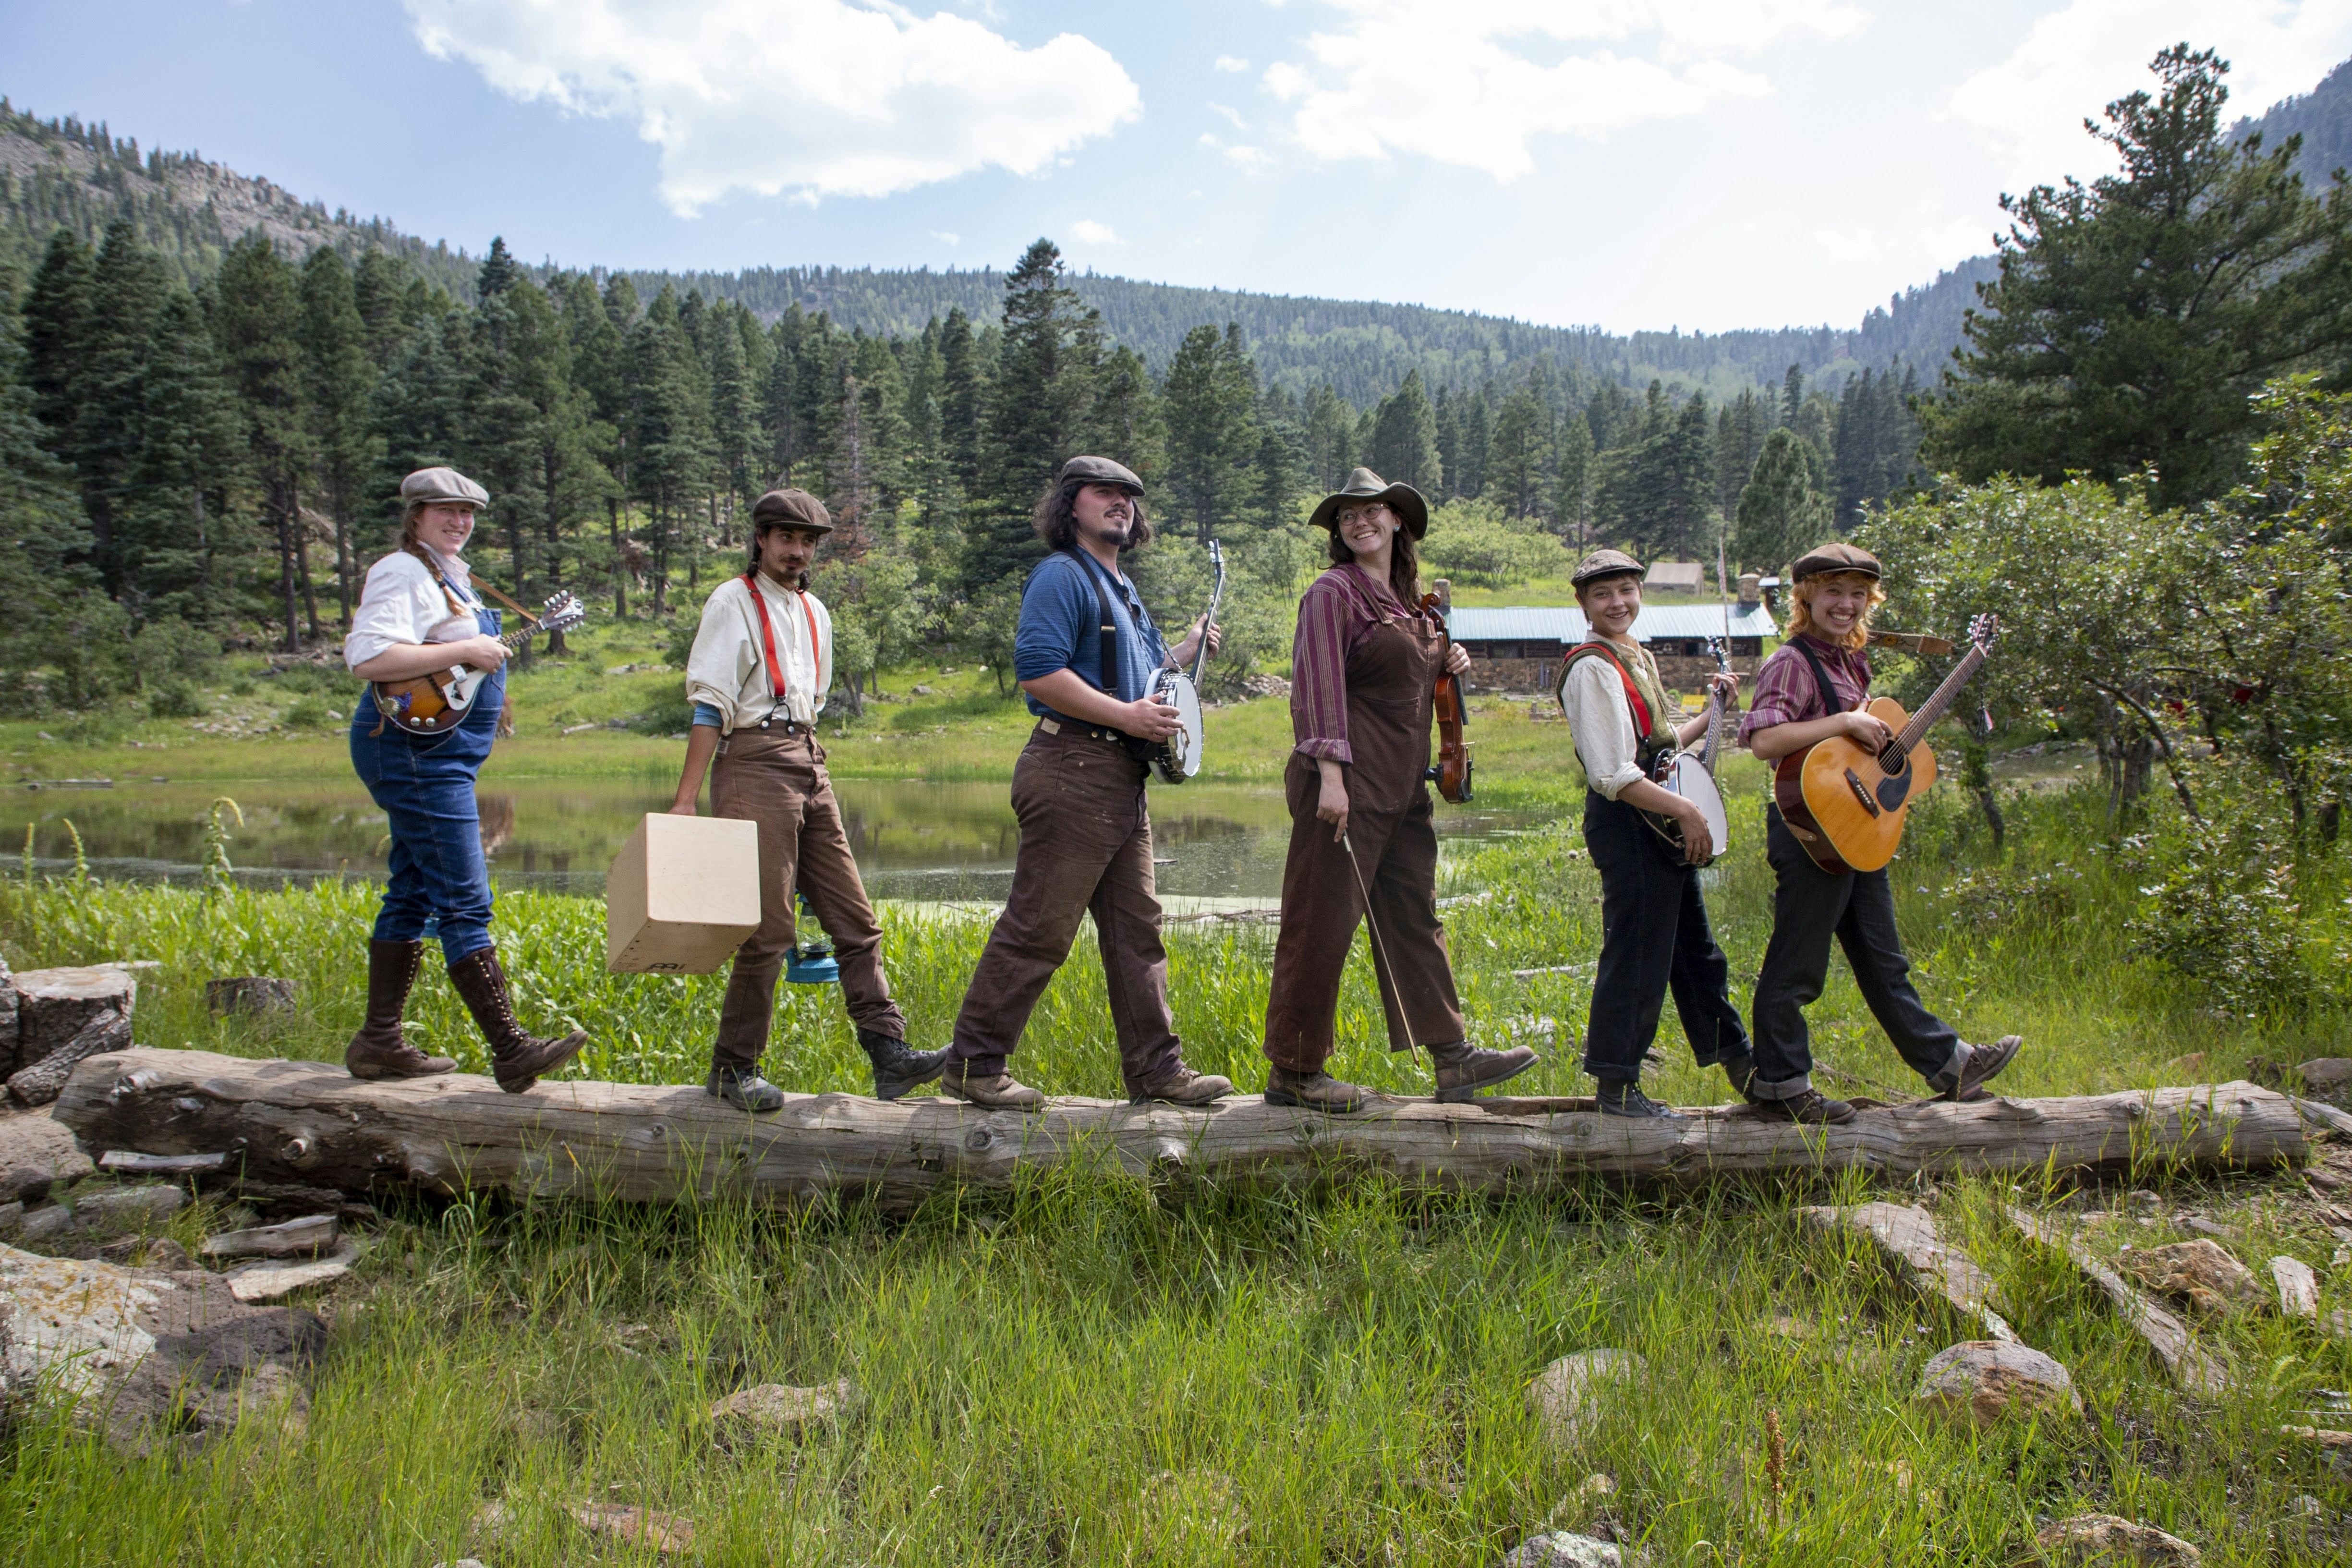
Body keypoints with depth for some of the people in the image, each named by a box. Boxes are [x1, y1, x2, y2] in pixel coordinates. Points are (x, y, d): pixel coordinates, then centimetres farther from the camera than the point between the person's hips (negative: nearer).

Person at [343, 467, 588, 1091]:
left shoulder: (453, 576, 19)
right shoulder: (403, 573, -11)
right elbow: (368, 657, -25)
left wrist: (488, 673, 13)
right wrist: (465, 652, -22)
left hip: (441, 753, 11)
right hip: (414, 751, -11)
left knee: (413, 896, 13)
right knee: (464, 901, -12)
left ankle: (379, 1041, 21)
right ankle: (511, 1051, -12)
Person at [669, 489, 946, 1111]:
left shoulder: (815, 612, 21)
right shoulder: (734, 601, -1)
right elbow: (710, 706, -9)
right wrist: (685, 800, -15)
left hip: (810, 769, 8)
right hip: (755, 763, -7)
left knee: (854, 919, 1)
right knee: (768, 928, -8)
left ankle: (889, 1053, 1)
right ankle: (732, 1069, 4)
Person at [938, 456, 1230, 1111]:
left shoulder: (1122, 590, 23)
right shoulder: (1062, 576, -8)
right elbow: (1038, 671, -20)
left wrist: (1187, 649, 15)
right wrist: (1126, 716, -20)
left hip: (1124, 776, 10)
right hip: (1074, 769, -10)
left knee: (1137, 929, 11)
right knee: (1037, 928, -6)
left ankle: (1156, 1068, 17)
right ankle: (973, 1064, 3)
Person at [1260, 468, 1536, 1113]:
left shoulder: (1409, 601, 18)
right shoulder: (1334, 592, -7)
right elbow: (1319, 685, -16)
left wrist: (1448, 664, 12)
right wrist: (1330, 772, -24)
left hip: (1403, 787, 9)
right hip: (1349, 780, -9)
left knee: (1415, 917, 11)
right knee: (1323, 923, -4)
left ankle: (1453, 1059, 17)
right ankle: (1293, 1072, 5)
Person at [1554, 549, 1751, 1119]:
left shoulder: (1639, 658, 16)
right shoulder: (1592, 669, -15)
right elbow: (1613, 776, -22)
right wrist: (1686, 809, -21)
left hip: (1662, 826, 10)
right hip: (1627, 827, -10)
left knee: (1698, 953, 19)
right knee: (1638, 956, -6)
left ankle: (1740, 1064, 32)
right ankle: (1618, 1087, 4)